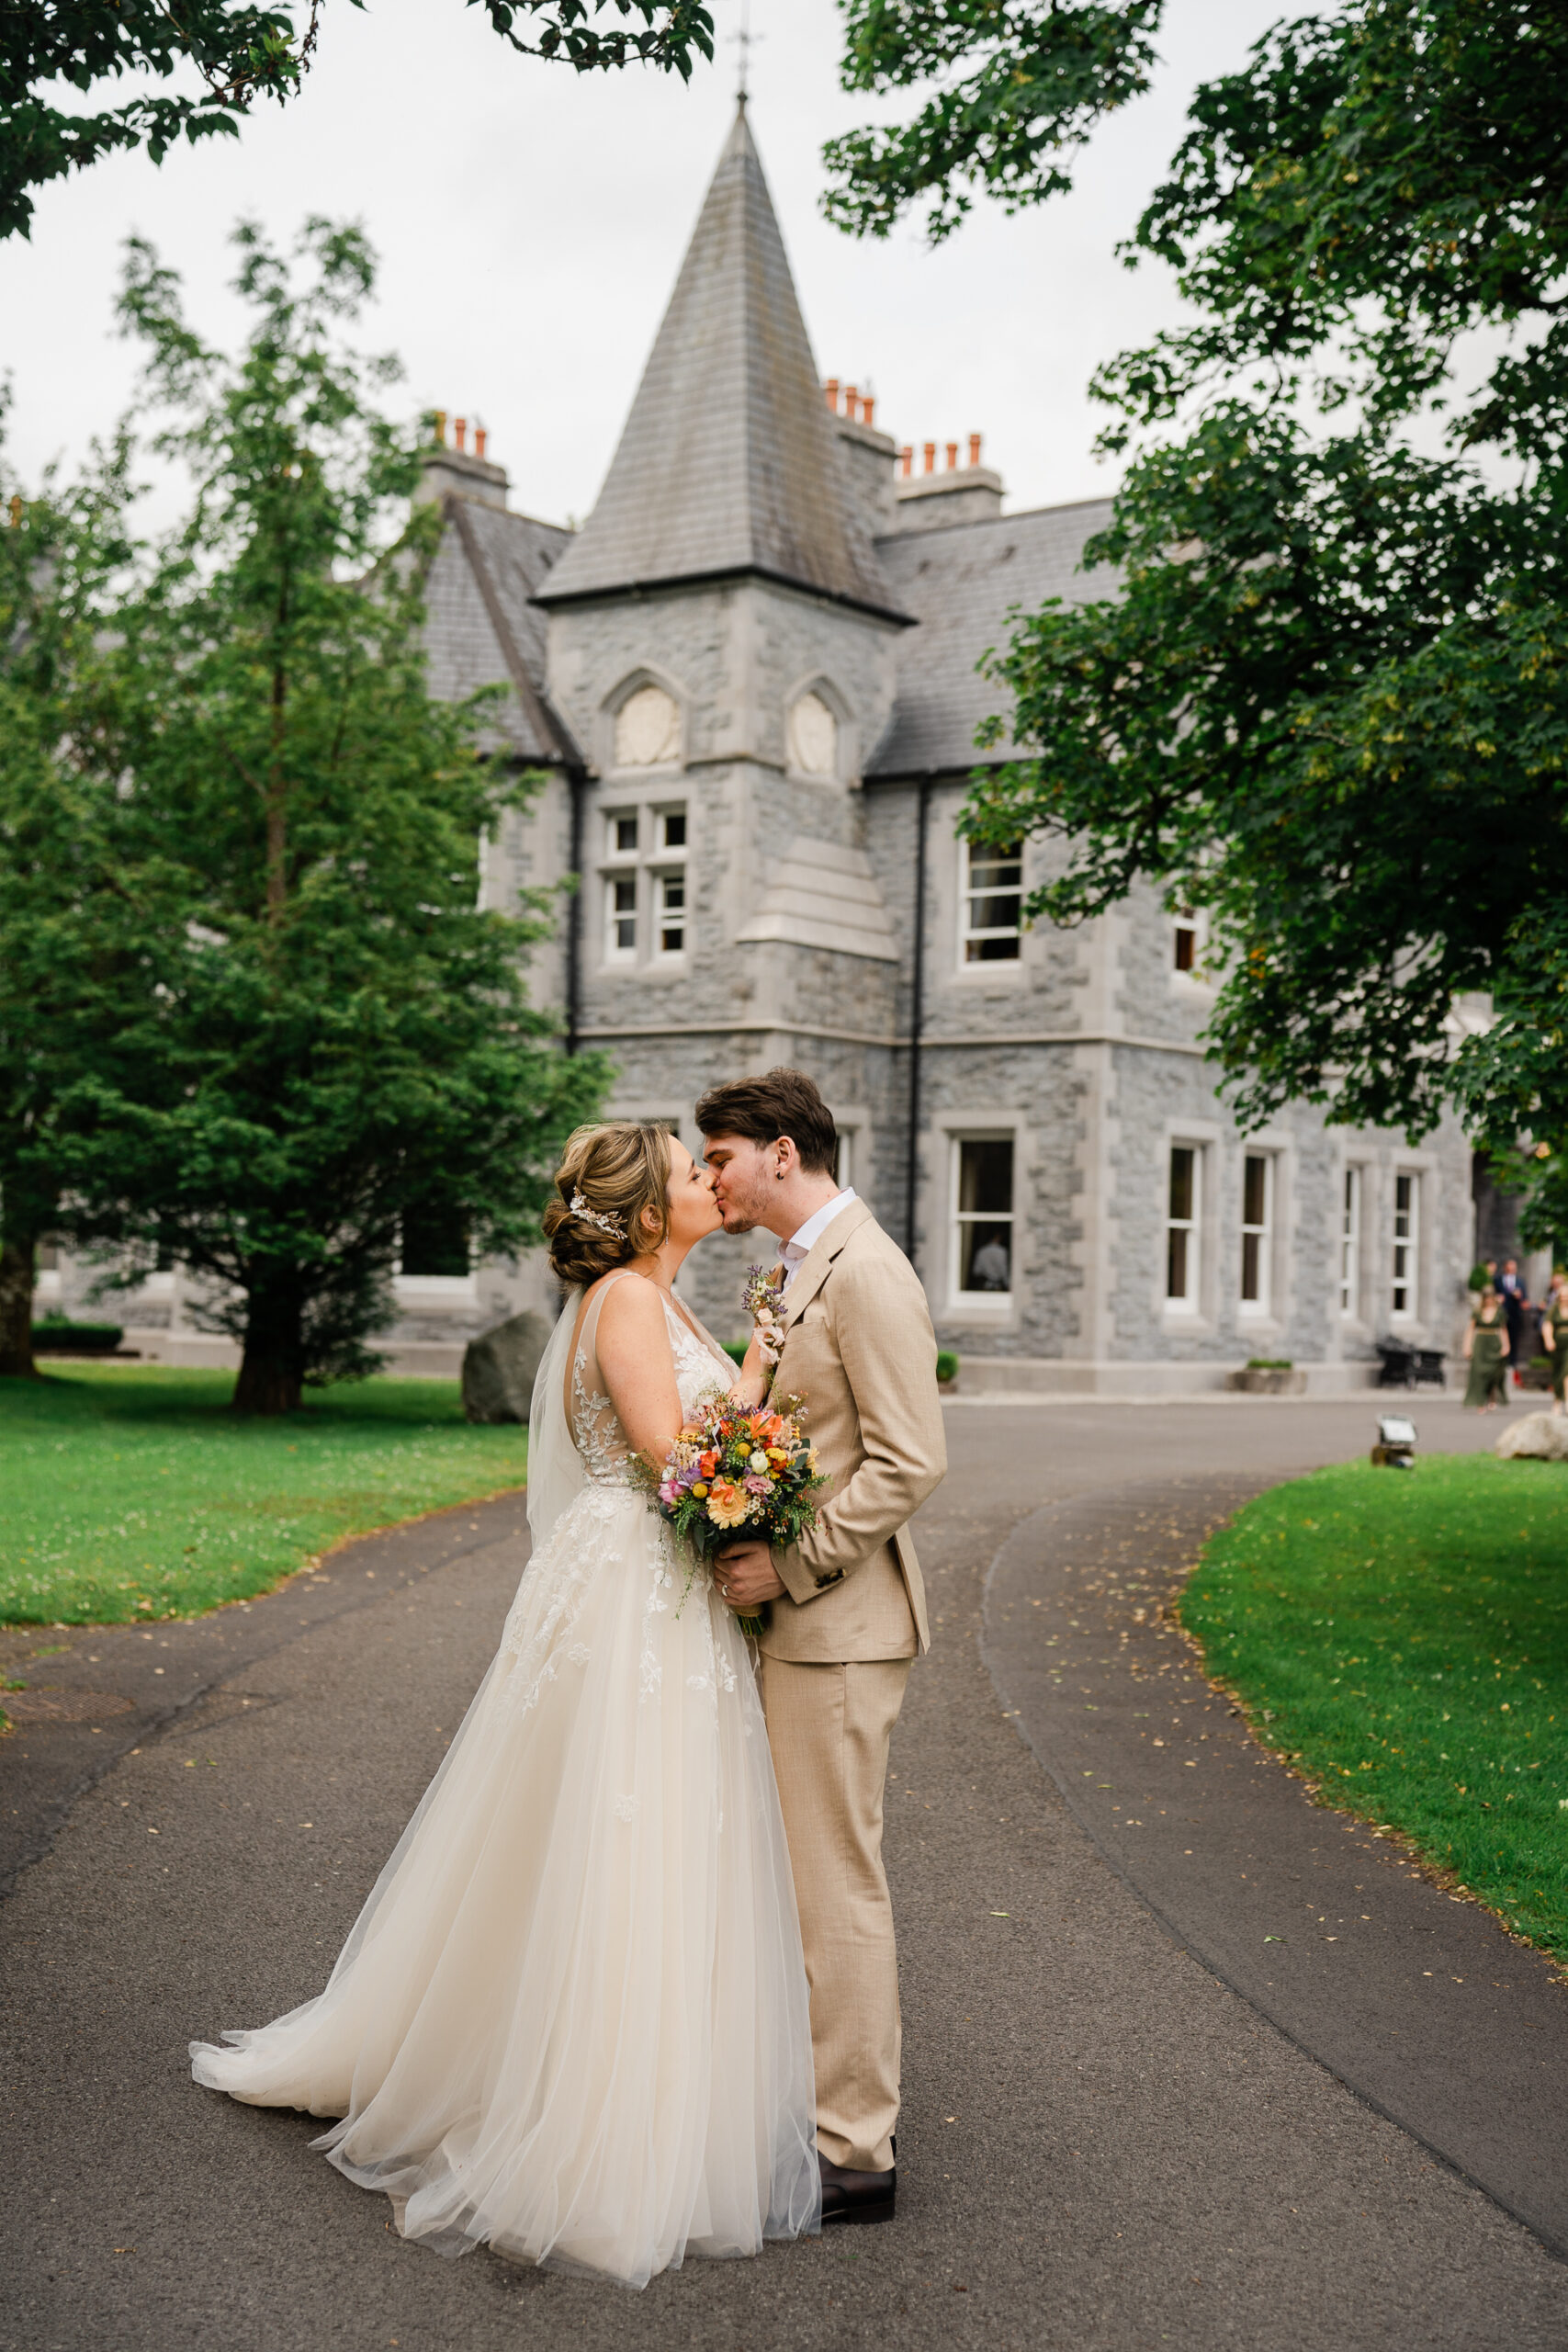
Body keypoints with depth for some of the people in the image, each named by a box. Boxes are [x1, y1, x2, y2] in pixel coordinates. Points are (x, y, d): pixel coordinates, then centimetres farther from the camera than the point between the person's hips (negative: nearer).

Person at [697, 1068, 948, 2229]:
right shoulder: (797, 1271, 16)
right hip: (792, 1619, 10)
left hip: (835, 1622, -10)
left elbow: (912, 1461, -21)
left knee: (835, 1884, -3)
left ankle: (853, 2153, 6)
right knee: (815, 1874, 16)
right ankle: (836, 2094, 28)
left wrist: (789, 1566, -19)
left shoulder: (864, 1272, -16)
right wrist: (750, 1544, 9)